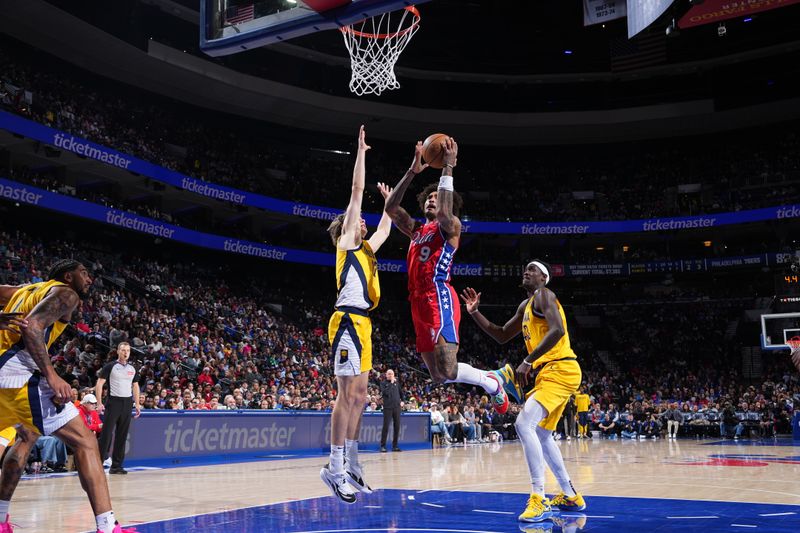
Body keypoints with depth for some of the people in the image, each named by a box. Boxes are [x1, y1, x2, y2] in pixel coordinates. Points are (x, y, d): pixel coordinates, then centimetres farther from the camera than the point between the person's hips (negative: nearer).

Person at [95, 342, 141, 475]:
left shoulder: (132, 368, 13)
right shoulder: (110, 366, -3)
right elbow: (99, 384, -5)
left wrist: (137, 404, 12)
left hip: (127, 403, 5)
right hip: (113, 402, -5)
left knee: (122, 435, 6)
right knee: (106, 433, -8)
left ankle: (116, 465, 12)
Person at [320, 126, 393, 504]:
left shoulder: (364, 248, 23)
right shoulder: (345, 242, 3)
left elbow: (385, 230, 42)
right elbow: (357, 190, 1)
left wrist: (389, 201, 43)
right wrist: (361, 151, 4)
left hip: (360, 324, 9)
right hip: (348, 321, -9)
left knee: (359, 396, 8)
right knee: (348, 395, -12)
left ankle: (351, 466, 14)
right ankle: (335, 468, -9)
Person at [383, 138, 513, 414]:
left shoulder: (450, 226, 7)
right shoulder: (416, 229, 25)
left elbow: (444, 212, -18)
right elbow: (390, 207, 14)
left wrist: (447, 168, -11)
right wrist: (413, 171, 10)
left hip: (439, 298, -8)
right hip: (418, 303, 8)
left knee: (448, 370, -18)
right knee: (438, 375, 7)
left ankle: (494, 384, 9)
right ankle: (497, 376, 25)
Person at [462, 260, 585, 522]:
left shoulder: (544, 295, -7)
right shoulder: (526, 306, 21)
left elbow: (557, 330, -24)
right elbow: (502, 336, 27)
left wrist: (527, 362, -25)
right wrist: (475, 313, 17)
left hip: (560, 370, -11)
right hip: (548, 373, 11)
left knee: (524, 424, -23)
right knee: (542, 435, 20)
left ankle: (539, 500, -23)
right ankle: (571, 496, 31)